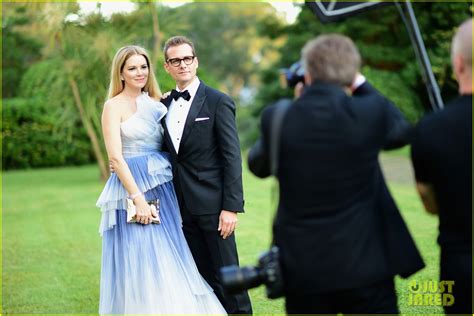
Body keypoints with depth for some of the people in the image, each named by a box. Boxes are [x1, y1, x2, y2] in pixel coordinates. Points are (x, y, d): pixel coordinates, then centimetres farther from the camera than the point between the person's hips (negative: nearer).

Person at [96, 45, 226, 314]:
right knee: (140, 260, -3)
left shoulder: (156, 102, 12)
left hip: (162, 188, 5)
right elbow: (115, 157, -12)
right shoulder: (114, 106, -5)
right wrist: (138, 198, -17)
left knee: (170, 259, 6)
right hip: (132, 188, -5)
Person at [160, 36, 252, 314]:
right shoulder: (165, 105, 11)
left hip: (212, 203, -5)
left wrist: (231, 207, -15)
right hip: (184, 207, 5)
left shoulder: (218, 102, -6)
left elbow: (232, 157, -9)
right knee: (203, 277, 12)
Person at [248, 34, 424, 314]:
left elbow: (258, 165, 14)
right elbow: (402, 132, 13)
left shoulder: (277, 118, -6)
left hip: (301, 268, 2)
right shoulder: (370, 112, -10)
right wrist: (361, 85, 18)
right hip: (363, 263, -2)